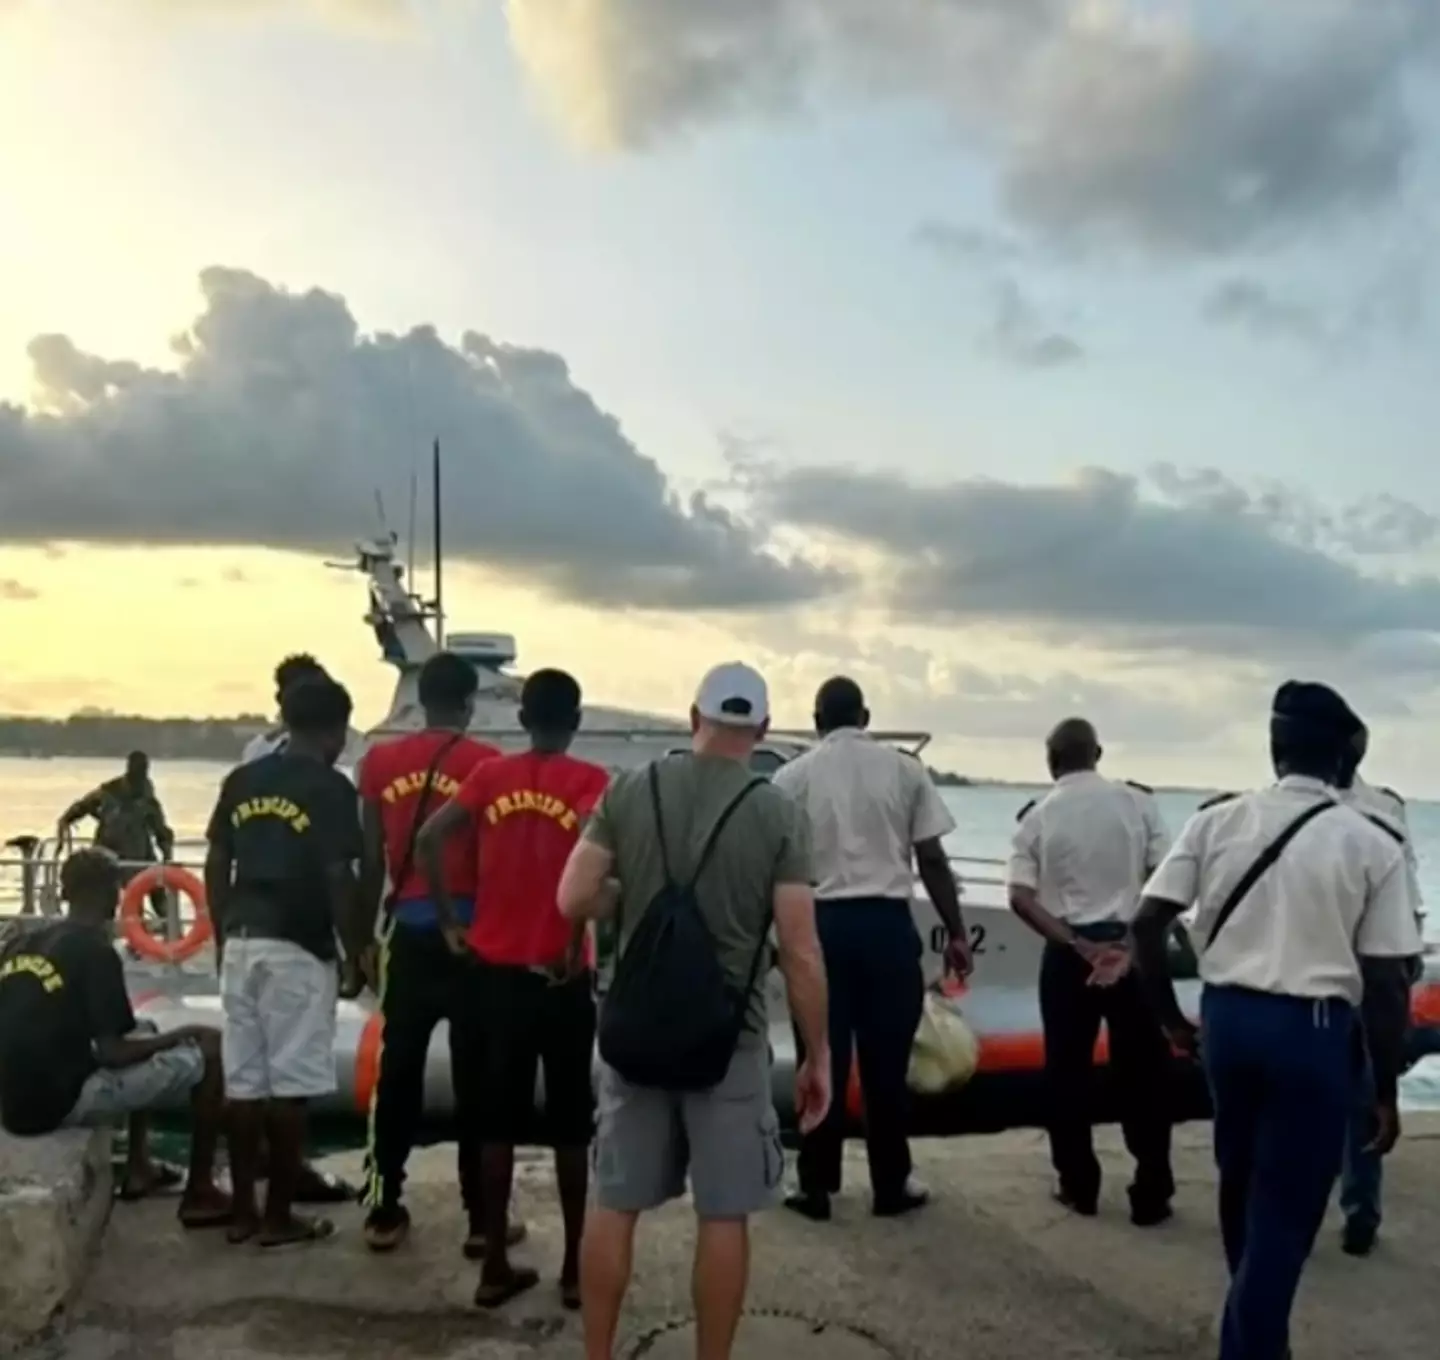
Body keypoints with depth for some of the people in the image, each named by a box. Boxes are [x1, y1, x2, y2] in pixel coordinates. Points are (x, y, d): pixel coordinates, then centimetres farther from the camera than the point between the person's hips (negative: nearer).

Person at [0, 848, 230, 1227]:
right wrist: (179, 1035, 1)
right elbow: (110, 1053, -16)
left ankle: (139, 1167, 27)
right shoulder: (95, 951, -13)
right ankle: (200, 1194, 6)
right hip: (64, 1102, -8)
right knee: (208, 1051, 0)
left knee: (143, 1035, 27)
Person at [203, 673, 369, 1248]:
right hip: (299, 950, -6)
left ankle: (243, 1212, 19)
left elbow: (216, 867, 11)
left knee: (243, 1082, 11)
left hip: (241, 944, 6)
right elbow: (337, 879, -13)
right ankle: (279, 1217, 9)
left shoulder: (241, 781, 9)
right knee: (289, 1085, 2)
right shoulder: (331, 788, -9)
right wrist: (359, 952, -4)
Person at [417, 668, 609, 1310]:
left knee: (499, 1121, 12)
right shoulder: (590, 781, -5)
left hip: (495, 971, 3)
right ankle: (575, 1267, 16)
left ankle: (495, 1266, 18)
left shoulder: (490, 775, 4)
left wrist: (450, 919, 0)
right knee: (570, 1124, 9)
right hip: (559, 977, -3)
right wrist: (577, 941, -15)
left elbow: (429, 839, -7)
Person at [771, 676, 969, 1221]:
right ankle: (891, 1185, 19)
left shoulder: (792, 777, 2)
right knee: (887, 1059, 9)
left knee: (824, 1058, 8)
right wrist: (956, 933, 8)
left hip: (822, 923, 0)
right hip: (888, 922, 0)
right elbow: (932, 860, 1)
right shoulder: (904, 769, 4)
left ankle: (816, 1186, 16)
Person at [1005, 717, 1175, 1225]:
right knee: (1142, 1072, 9)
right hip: (1131, 946, 0)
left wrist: (1076, 945, -11)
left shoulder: (1037, 816, 0)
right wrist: (1134, 943, -7)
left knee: (1068, 1070, 12)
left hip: (1067, 953, 0)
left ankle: (1079, 1187, 20)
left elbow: (1021, 898, -10)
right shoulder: (1137, 801, 0)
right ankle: (1150, 1195, 15)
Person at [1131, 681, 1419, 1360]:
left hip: (1227, 1015, 4)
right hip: (1314, 1030, -4)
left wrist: (1170, 1017, 8)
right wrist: (1387, 1090, 2)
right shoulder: (1371, 846, -6)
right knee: (1285, 1207, 8)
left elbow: (1146, 924, -5)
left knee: (1242, 1180, 24)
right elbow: (1385, 983, -7)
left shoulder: (1216, 822, -1)